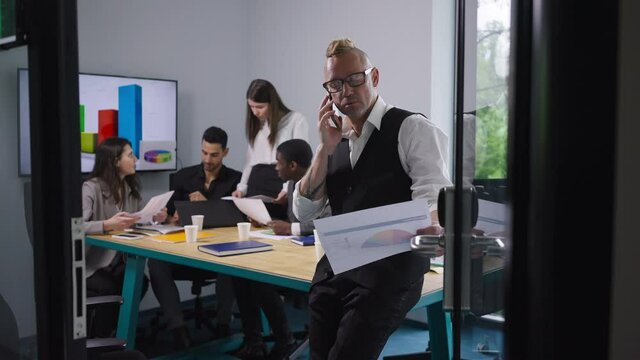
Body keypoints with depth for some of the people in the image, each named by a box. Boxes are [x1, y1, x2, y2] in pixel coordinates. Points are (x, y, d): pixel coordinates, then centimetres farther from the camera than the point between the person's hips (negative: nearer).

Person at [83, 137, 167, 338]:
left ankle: (104, 335, 0)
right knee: (109, 290, -31)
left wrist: (154, 218, -6)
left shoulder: (131, 187, 8)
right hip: (89, 265, -6)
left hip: (117, 262, 6)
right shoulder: (91, 188, -15)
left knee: (139, 283, -22)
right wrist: (108, 225, -43)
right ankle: (93, 339, -2)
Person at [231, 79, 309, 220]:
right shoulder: (256, 125, 19)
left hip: (281, 181, -5)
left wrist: (288, 189, -19)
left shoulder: (296, 120, -1)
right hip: (256, 184, 5)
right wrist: (242, 187, 9)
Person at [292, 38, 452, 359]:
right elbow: (303, 212, 7)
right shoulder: (334, 140, 14)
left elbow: (433, 196, -14)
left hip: (392, 265, -6)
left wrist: (431, 228, -38)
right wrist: (325, 148, -4)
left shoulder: (412, 129, -3)